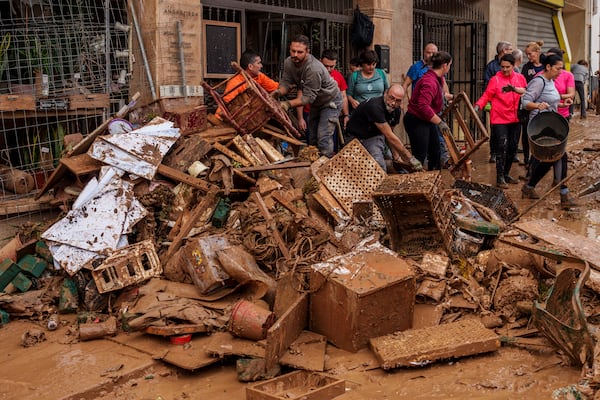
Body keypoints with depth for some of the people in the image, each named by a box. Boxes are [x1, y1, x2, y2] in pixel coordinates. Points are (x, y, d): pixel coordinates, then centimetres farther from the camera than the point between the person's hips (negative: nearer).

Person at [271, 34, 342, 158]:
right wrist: (279, 92, -34)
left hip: (330, 102, -8)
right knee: (312, 137, 15)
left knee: (324, 137, -17)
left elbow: (308, 97, -35)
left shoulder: (314, 69, -37)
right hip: (315, 103, 8)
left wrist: (289, 104, -46)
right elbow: (286, 82, -11)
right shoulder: (288, 62, -13)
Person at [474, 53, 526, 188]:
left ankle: (506, 174, 27)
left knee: (512, 147, 11)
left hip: (515, 119, 5)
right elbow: (486, 96, -8)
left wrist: (515, 89, -16)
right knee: (502, 147, -10)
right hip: (499, 119, -5)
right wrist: (478, 106, -25)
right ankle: (500, 178, -3)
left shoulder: (520, 78, 7)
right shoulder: (495, 79, -4)